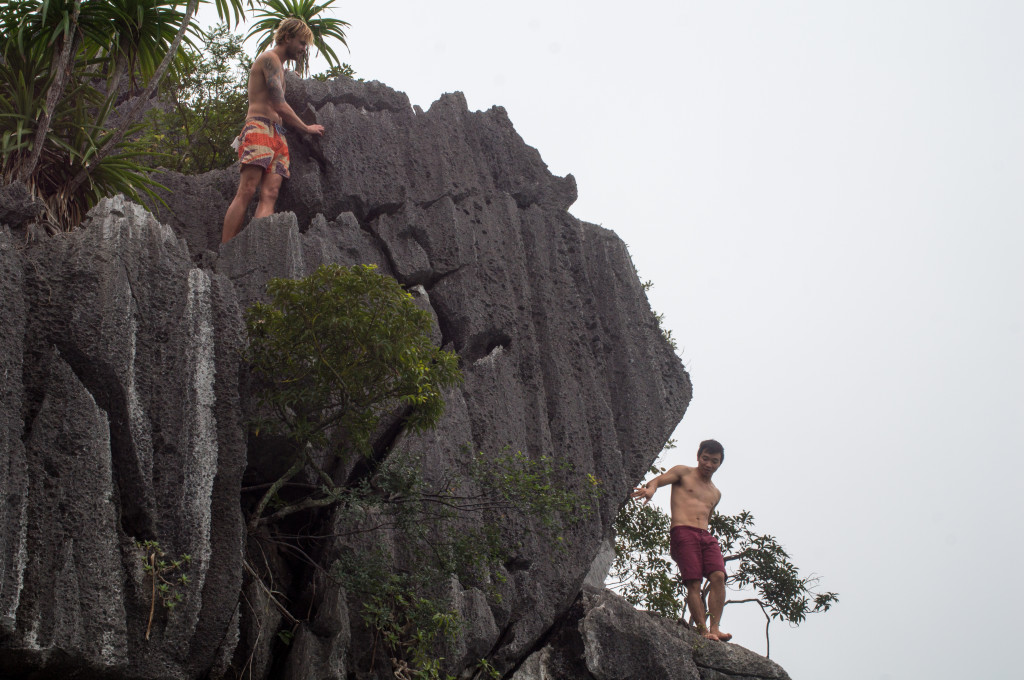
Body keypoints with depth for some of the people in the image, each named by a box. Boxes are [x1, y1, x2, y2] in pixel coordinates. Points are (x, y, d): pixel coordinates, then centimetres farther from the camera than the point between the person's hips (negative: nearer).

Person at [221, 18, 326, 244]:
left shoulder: (278, 65, 31)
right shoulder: (270, 58, 0)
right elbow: (280, 106, -7)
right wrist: (306, 128, 6)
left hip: (277, 135, 9)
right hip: (259, 129, -9)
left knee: (270, 194, -12)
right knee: (246, 191, -19)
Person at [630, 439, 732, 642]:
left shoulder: (716, 493, 29)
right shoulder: (683, 473, 14)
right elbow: (658, 480, 0)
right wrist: (650, 488, -23)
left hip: (707, 536, 5)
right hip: (683, 532, -5)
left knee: (718, 576, -18)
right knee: (693, 582, -16)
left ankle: (715, 628, -22)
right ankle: (703, 630, -18)